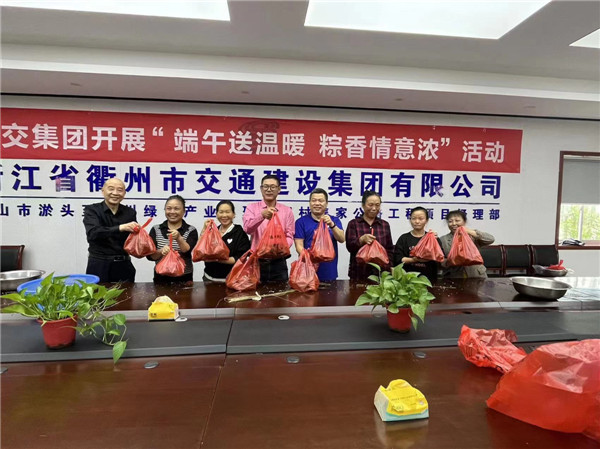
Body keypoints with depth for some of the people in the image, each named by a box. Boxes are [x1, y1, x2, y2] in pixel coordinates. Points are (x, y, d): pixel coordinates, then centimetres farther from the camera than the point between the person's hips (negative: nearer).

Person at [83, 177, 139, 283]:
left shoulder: (130, 212, 6)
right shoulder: (92, 210, -2)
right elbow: (92, 233, -20)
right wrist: (120, 228, -33)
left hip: (123, 265, 3)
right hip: (99, 265, -2)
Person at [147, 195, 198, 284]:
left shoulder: (191, 231, -3)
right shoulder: (156, 230, 2)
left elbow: (187, 251, -18)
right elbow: (150, 255, -4)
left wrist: (179, 238, -35)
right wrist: (161, 251, -24)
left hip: (184, 278, -1)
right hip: (161, 278, 1)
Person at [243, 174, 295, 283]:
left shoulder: (287, 211, 6)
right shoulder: (252, 207, 2)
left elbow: (289, 236, 3)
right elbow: (247, 228, -15)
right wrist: (262, 215, -33)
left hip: (278, 262, 1)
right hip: (256, 261, -1)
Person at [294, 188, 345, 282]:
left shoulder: (334, 220, 7)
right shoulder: (301, 222, 1)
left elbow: (342, 239, -8)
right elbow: (299, 245, -5)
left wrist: (331, 224, -25)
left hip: (329, 272, 2)